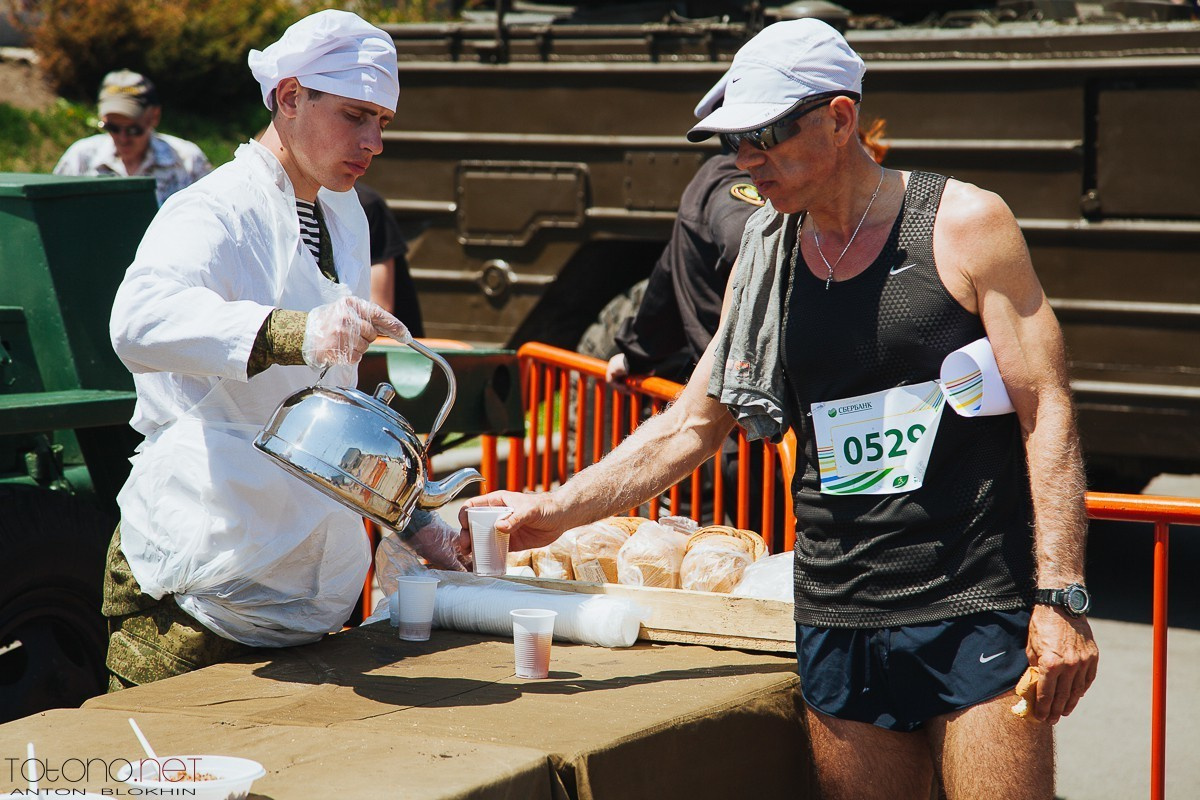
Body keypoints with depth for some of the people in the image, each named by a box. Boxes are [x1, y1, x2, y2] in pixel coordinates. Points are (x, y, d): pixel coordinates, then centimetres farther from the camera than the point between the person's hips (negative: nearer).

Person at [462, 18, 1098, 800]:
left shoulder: (963, 224, -3)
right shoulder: (765, 259, 10)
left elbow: (1046, 414, -5)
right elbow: (692, 424, 17)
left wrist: (1061, 599, -12)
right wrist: (555, 509, 7)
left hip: (977, 613, -4)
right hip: (840, 623, 4)